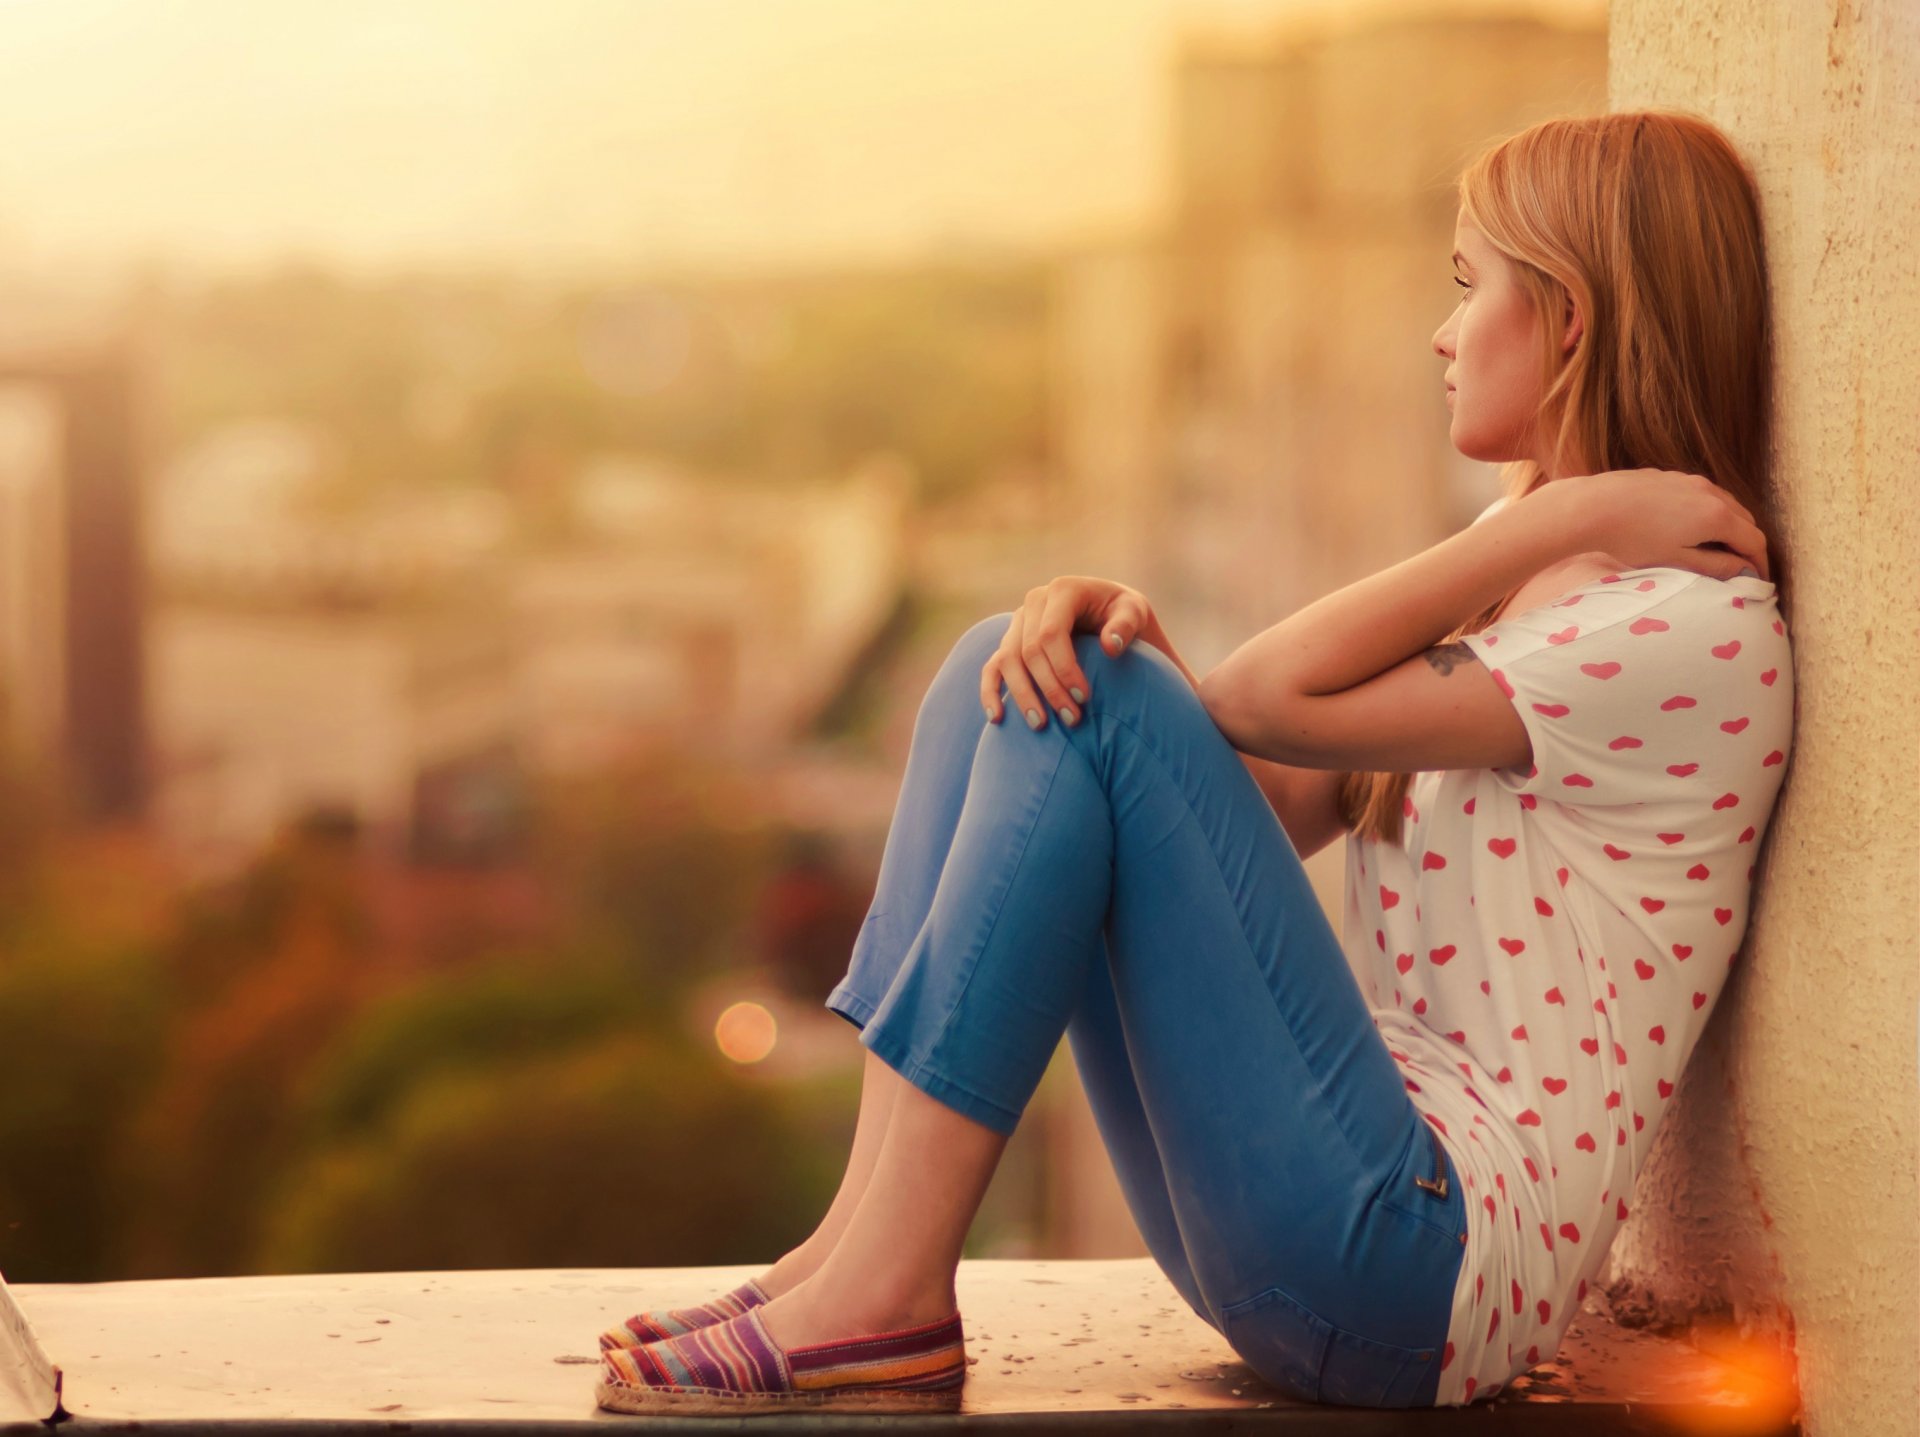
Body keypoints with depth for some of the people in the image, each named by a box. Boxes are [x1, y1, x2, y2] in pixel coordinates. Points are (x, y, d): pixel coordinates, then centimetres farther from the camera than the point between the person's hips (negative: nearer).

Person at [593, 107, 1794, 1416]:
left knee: (1093, 699, -18)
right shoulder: (1523, 576, 20)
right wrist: (1127, 632, -10)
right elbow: (1270, 807, 8)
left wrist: (1565, 516, -8)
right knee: (1018, 665, 0)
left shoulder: (1694, 628, -10)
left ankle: (886, 1300, -19)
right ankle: (859, 1241, -10)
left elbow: (1274, 699, -14)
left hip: (1425, 1251, -9)